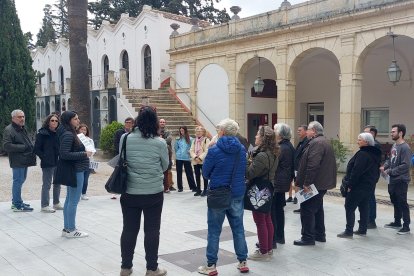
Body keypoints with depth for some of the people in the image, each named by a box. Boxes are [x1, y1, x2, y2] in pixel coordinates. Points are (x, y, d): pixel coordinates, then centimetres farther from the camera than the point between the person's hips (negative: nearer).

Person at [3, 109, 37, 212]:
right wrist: (23, 147, -20)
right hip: (17, 161, -9)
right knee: (18, 181, -5)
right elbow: (7, 146, -20)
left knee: (20, 180, 17)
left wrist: (31, 148, 8)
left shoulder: (23, 129, 19)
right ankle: (17, 205, 3)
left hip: (24, 160, 9)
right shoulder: (9, 130, -11)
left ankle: (16, 202, 30)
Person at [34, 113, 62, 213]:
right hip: (47, 164, -7)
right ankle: (44, 205, 7)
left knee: (57, 183, 14)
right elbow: (37, 149, -9)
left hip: (58, 162, 7)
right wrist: (44, 157, -16)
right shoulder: (42, 134, -7)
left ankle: (56, 203, 26)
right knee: (47, 184, -2)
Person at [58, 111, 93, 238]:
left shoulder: (70, 133, 13)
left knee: (69, 200, 14)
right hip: (75, 171, -10)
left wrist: (84, 153, 8)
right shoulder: (68, 135, -16)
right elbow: (64, 154, -23)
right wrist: (84, 154, -18)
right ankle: (71, 230, 5)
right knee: (73, 201, -3)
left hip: (75, 170, 10)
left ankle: (67, 228, 22)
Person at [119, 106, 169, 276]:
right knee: (152, 231, 9)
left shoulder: (125, 138, -6)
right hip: (153, 193, -2)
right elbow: (165, 166, 2)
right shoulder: (160, 142, -11)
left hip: (129, 192, 2)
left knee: (129, 229, 13)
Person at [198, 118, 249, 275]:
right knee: (238, 228, 13)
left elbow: (205, 173, -6)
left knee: (214, 231, 5)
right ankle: (243, 262, 20)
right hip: (237, 194, 5)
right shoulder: (242, 149, 2)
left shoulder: (214, 150, -14)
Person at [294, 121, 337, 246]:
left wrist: (306, 183, -24)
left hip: (314, 184, -11)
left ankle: (308, 237, 1)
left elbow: (312, 165, -27)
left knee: (307, 210, -4)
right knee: (317, 209, 19)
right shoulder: (325, 142, 17)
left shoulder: (316, 143, -18)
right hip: (322, 183, 11)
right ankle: (320, 235, 28)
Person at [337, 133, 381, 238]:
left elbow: (356, 171, -23)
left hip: (359, 186, -10)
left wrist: (350, 185, -19)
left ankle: (349, 231, -5)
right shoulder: (375, 155, 12)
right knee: (364, 208, 15)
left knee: (349, 208, -4)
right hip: (369, 186, 10)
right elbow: (377, 171, 18)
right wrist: (373, 182, 21)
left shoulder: (362, 154, -19)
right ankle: (362, 230, 22)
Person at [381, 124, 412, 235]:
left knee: (402, 204, -1)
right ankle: (397, 222, 33)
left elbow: (405, 166, -23)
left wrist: (390, 171, -20)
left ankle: (406, 227, 9)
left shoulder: (405, 148, -18)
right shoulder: (394, 145, 8)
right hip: (392, 180, 8)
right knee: (395, 202, 19)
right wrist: (384, 166, -2)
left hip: (401, 181, -8)